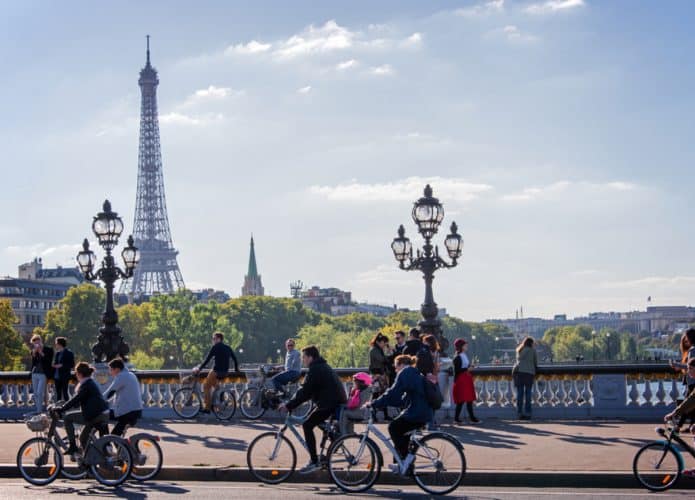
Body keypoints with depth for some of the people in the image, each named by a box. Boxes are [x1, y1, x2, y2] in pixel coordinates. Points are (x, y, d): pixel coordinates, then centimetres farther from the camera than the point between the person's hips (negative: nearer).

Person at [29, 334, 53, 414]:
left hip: (43, 374, -5)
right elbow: (33, 363, 0)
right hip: (35, 374, 5)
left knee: (39, 393, -14)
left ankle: (39, 411, -14)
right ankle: (38, 409, 10)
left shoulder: (48, 350, -2)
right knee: (35, 394, 5)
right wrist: (34, 352, -12)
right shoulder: (34, 351, 9)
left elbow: (49, 362, -10)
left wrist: (41, 353, -14)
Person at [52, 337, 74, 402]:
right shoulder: (57, 353, 15)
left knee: (64, 393, -7)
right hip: (57, 376, 7)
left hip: (64, 377, -7)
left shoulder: (69, 353, -6)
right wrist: (54, 365, 2)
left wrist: (62, 365, -16)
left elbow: (72, 365, -8)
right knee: (58, 393, 10)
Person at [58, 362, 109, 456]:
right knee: (83, 438, 20)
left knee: (67, 418, -3)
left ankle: (72, 446, -3)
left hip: (95, 415, -10)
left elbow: (76, 399, -20)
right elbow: (78, 399, 28)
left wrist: (61, 409, -18)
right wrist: (64, 406, 26)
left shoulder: (86, 384, -11)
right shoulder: (90, 382, 20)